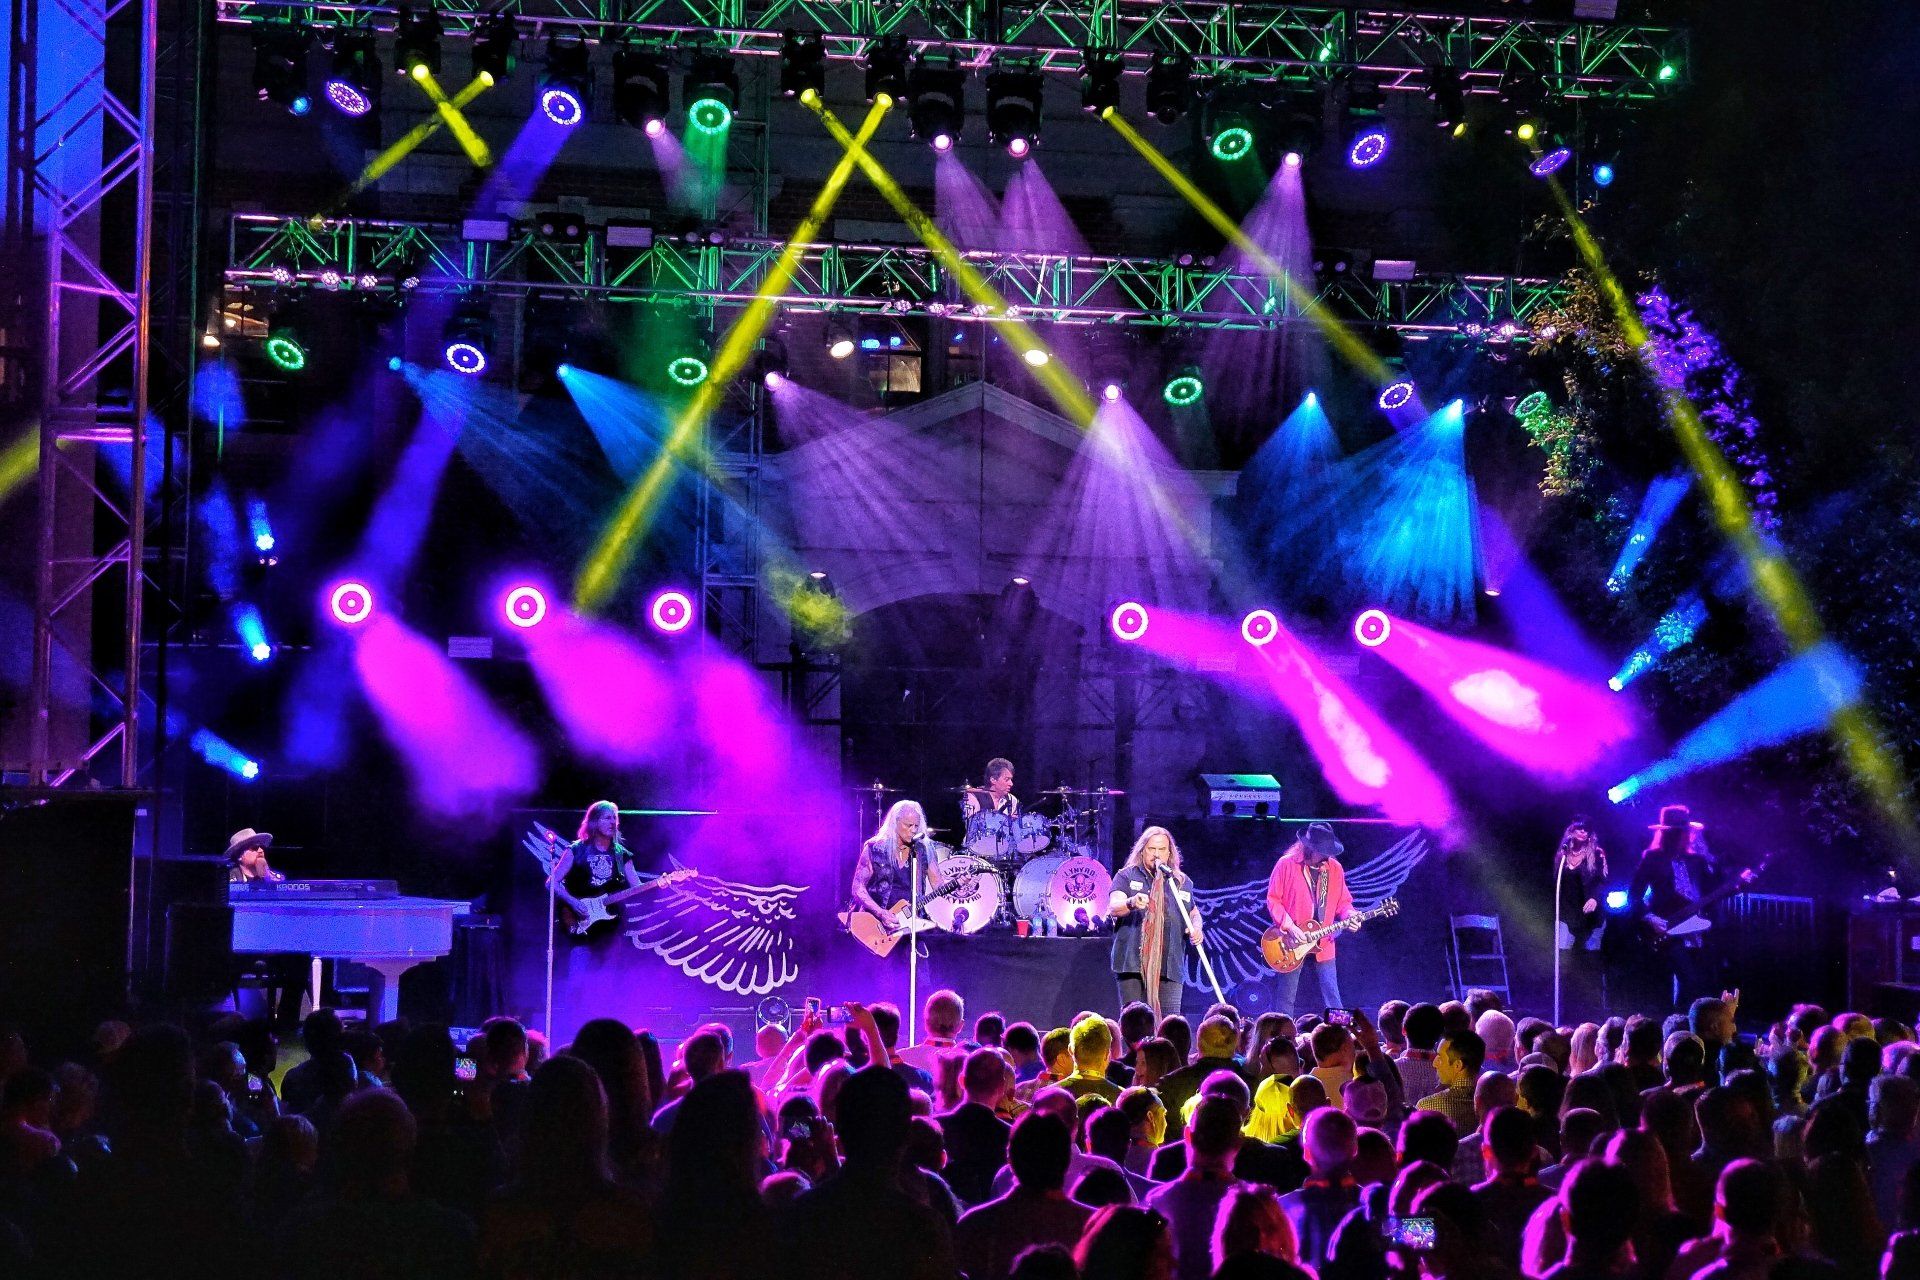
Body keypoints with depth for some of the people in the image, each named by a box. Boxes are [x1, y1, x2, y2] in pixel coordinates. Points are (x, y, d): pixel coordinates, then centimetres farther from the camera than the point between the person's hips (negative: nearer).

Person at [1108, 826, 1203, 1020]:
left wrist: (1196, 928, 5)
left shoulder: (1182, 882, 17)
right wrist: (1132, 903, -31)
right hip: (1133, 963, -2)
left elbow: (1194, 913, 29)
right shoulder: (1126, 876, 7)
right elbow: (1113, 907, -8)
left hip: (1169, 967, 2)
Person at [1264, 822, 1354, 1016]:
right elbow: (1273, 899, -5)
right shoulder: (1286, 865, -7)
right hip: (1292, 945, -3)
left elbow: (1343, 901, 13)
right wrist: (1289, 927, -15)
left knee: (1333, 998, -1)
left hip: (1323, 943, 3)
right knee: (1286, 998, 4)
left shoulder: (1335, 868, 5)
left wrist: (1349, 915, -10)